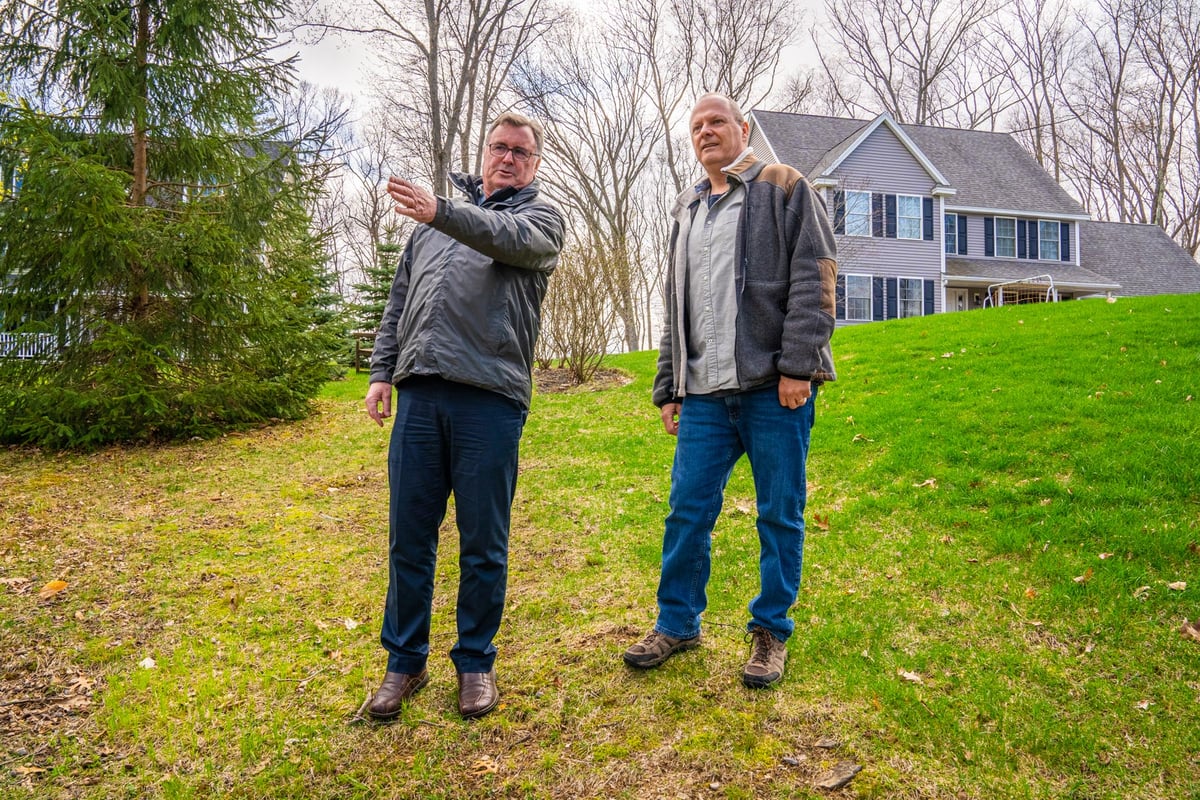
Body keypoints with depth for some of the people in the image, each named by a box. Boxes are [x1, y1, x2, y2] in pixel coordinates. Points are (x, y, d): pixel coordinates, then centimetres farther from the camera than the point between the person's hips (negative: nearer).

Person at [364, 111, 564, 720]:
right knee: (408, 538, 7)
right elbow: (399, 298, 21)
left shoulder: (541, 218, 11)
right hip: (419, 393, 4)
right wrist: (382, 370, 10)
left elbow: (507, 237, -14)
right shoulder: (434, 213, 24)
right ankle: (405, 661, 23)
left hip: (490, 398, -3)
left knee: (483, 544, 4)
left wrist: (440, 213, -30)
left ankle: (475, 662, 22)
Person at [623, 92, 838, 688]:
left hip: (773, 388, -4)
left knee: (779, 515, 3)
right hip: (705, 393, 5)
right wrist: (668, 387, 17)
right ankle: (677, 622, 21)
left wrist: (798, 364, -15)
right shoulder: (686, 211, 23)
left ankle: (771, 630, 18)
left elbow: (815, 276, -5)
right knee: (687, 511, 4)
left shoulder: (784, 188, 6)